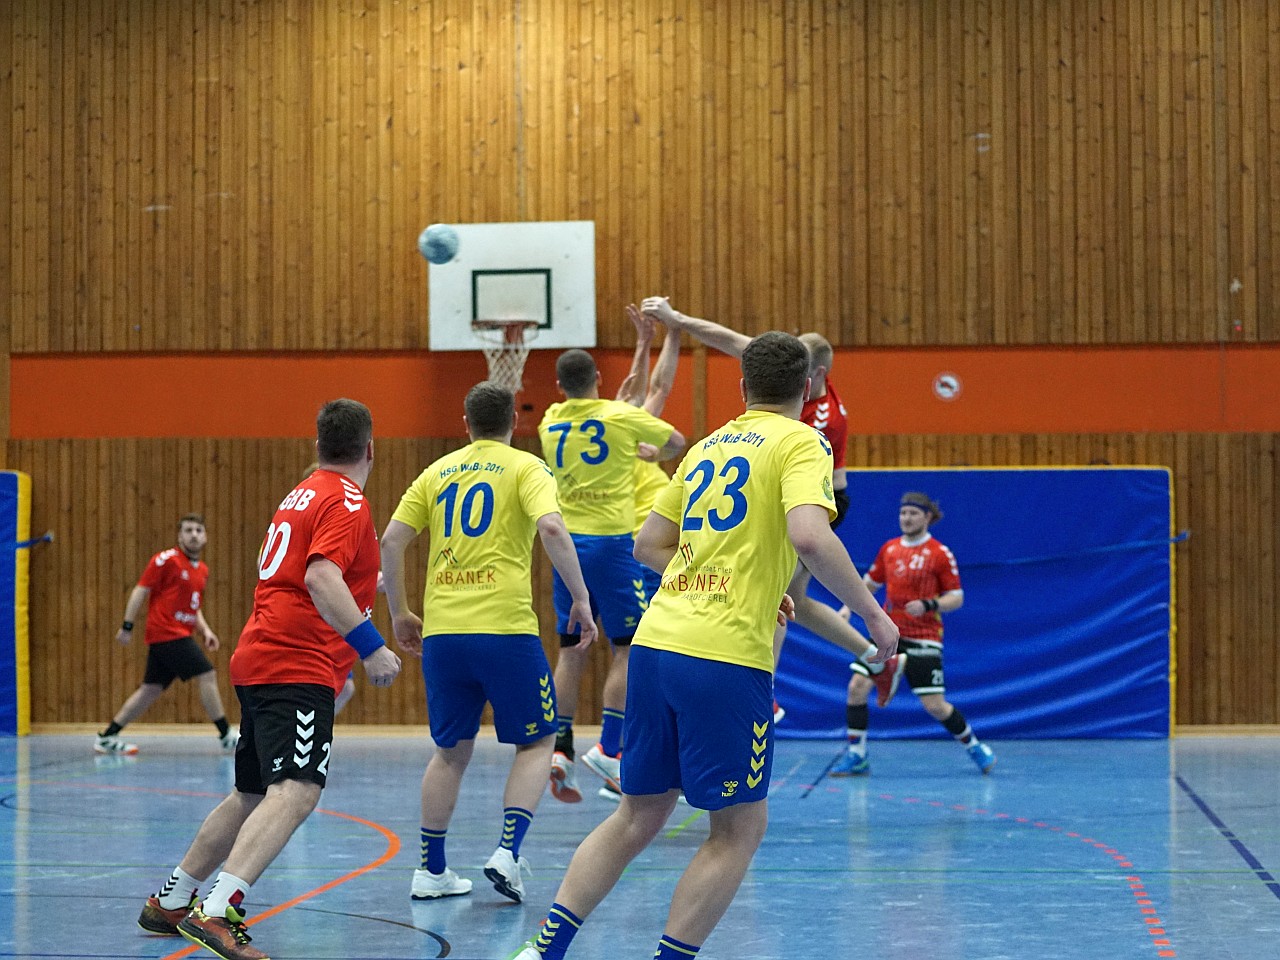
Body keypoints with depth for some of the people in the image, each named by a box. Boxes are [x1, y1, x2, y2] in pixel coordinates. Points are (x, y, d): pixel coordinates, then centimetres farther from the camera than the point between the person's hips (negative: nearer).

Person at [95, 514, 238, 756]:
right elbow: (140, 591, -7)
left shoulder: (202, 570, 16)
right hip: (167, 633, -9)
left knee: (151, 690, 9)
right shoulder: (166, 559, -7)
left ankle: (107, 737, 15)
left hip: (181, 635, 9)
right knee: (207, 675, -12)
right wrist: (127, 626, -12)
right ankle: (226, 736, -6)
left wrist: (205, 630, 11)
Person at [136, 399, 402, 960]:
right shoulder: (346, 501, -8)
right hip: (298, 667, -10)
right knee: (296, 792, -22)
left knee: (252, 796, 21)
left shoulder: (302, 494, 20)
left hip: (258, 661, 10)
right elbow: (321, 578, -23)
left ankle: (171, 902, 31)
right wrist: (371, 646, -26)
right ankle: (215, 913, -35)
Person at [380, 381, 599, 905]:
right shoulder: (525, 467, 3)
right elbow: (551, 527, -15)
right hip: (504, 626, -4)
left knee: (451, 750, 17)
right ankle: (508, 852, -6)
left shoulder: (437, 472, 15)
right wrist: (581, 598, -9)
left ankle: (431, 869, 17)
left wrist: (399, 613, 18)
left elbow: (391, 540, 8)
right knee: (536, 742, 11)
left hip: (441, 630, 4)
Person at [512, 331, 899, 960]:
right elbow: (809, 535, -19)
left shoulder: (708, 446, 19)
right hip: (726, 657, -7)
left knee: (639, 815, 17)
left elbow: (649, 545, 23)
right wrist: (872, 614, -10)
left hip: (656, 645, 7)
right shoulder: (799, 442, -1)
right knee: (739, 830, 6)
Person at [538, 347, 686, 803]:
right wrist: (648, 452, 31)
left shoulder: (549, 423, 7)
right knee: (626, 647, 2)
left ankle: (561, 748, 4)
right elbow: (676, 441, 12)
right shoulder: (621, 416, -3)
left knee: (571, 650, 9)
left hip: (566, 541, 4)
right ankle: (608, 747, -5)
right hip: (610, 540, -4)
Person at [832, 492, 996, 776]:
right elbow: (869, 583, 22)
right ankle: (856, 756, -1)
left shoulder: (940, 554, -6)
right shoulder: (889, 549, 8)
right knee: (857, 686, -12)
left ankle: (974, 746, 21)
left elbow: (956, 598, -5)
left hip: (923, 639, -4)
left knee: (934, 705, -5)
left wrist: (928, 605, -21)